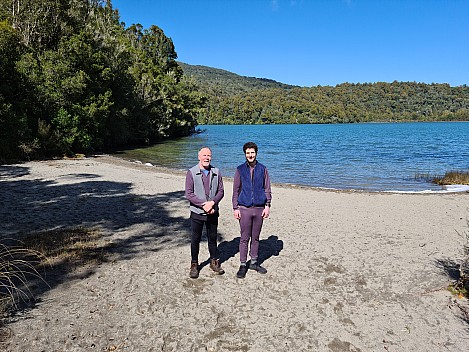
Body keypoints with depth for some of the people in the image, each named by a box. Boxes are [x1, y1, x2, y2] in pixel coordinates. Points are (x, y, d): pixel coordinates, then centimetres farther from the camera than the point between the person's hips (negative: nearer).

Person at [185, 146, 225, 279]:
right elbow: (188, 194, -10)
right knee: (195, 240, 8)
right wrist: (204, 204, -17)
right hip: (197, 213, -2)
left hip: (213, 212, 2)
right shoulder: (191, 172, -7)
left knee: (213, 238, 14)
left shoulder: (216, 172, 3)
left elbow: (221, 191, 1)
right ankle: (194, 265, 23)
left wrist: (212, 203, -16)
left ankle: (214, 262, 30)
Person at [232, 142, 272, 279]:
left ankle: (254, 262, 25)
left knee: (255, 237, 12)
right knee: (244, 238, 3)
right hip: (244, 208, -1)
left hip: (259, 208, 1)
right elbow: (236, 190, 4)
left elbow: (267, 189, 7)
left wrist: (267, 206, -2)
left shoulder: (263, 169, 5)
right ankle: (243, 265, 13)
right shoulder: (240, 169, 3)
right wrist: (235, 208, -2)